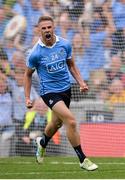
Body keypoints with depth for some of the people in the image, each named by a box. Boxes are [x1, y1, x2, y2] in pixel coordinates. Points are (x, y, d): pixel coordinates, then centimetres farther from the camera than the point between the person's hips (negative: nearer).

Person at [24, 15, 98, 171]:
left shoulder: (64, 45, -4)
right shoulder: (35, 53, -15)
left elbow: (71, 65, 11)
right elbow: (28, 74, -1)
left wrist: (81, 82, 0)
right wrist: (27, 98, -4)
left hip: (66, 89, 5)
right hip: (49, 92, -5)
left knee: (57, 122, 23)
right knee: (71, 121, -21)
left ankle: (42, 142, 56)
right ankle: (82, 160, -12)